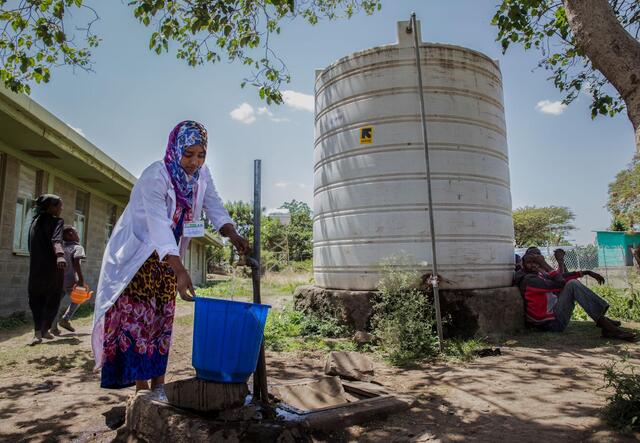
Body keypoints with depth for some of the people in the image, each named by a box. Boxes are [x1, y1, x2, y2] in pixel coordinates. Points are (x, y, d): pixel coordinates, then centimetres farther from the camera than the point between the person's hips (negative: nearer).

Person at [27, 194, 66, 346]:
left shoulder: (35, 221, 12)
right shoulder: (56, 221, -8)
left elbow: (31, 246, 20)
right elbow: (56, 240, -28)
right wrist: (60, 255, -44)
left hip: (36, 268, 5)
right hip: (52, 268, -5)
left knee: (37, 300, 9)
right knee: (52, 299, 11)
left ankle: (38, 332, -5)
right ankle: (44, 330, 15)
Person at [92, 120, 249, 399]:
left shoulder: (201, 175, -7)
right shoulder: (155, 177, -27)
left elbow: (215, 207, -10)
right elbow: (159, 226, -36)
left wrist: (233, 235, -30)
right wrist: (181, 271, -43)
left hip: (167, 256, 6)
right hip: (137, 254, -6)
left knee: (162, 319, 6)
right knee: (139, 317, -5)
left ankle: (158, 385, 13)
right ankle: (142, 389, 2)